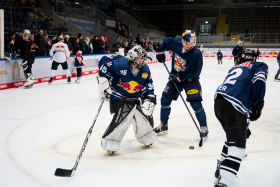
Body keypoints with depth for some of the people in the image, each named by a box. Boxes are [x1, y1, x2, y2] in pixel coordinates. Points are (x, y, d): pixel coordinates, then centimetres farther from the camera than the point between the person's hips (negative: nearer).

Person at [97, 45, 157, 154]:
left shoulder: (145, 70, -1)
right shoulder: (121, 64, -20)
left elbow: (148, 85, 5)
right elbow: (104, 62, -12)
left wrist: (149, 98, -7)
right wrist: (103, 79, -16)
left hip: (135, 98, 6)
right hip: (119, 98, -6)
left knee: (145, 115, 8)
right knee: (122, 118, -22)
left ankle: (146, 137, 36)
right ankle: (110, 142, -9)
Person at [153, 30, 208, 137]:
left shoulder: (196, 54, -26)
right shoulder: (176, 42, -13)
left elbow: (195, 73, -21)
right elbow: (167, 40, 11)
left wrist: (180, 77, -25)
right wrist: (160, 52, 6)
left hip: (190, 79, -5)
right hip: (175, 77, 5)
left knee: (195, 103, -14)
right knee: (165, 99, 6)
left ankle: (203, 127, 4)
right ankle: (163, 125, 22)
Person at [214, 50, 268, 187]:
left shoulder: (233, 69, 34)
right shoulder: (259, 66, 16)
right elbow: (259, 80, -9)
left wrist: (244, 127, 38)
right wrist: (257, 105, 1)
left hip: (218, 103, 7)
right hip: (234, 106, -7)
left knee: (233, 137, 29)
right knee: (237, 147, -11)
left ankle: (221, 168, 41)